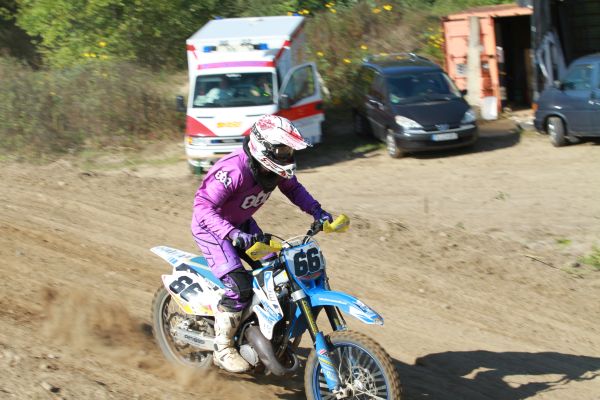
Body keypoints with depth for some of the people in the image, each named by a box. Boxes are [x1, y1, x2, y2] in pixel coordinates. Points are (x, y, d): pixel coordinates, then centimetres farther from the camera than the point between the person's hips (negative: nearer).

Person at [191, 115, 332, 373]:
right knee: (240, 286, -22)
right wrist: (233, 234, -49)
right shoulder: (233, 170, -35)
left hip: (242, 225, 8)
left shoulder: (276, 169, -11)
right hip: (212, 227, -8)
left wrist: (316, 211, -3)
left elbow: (293, 187, 11)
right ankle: (222, 349, -9)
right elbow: (203, 206, -38)